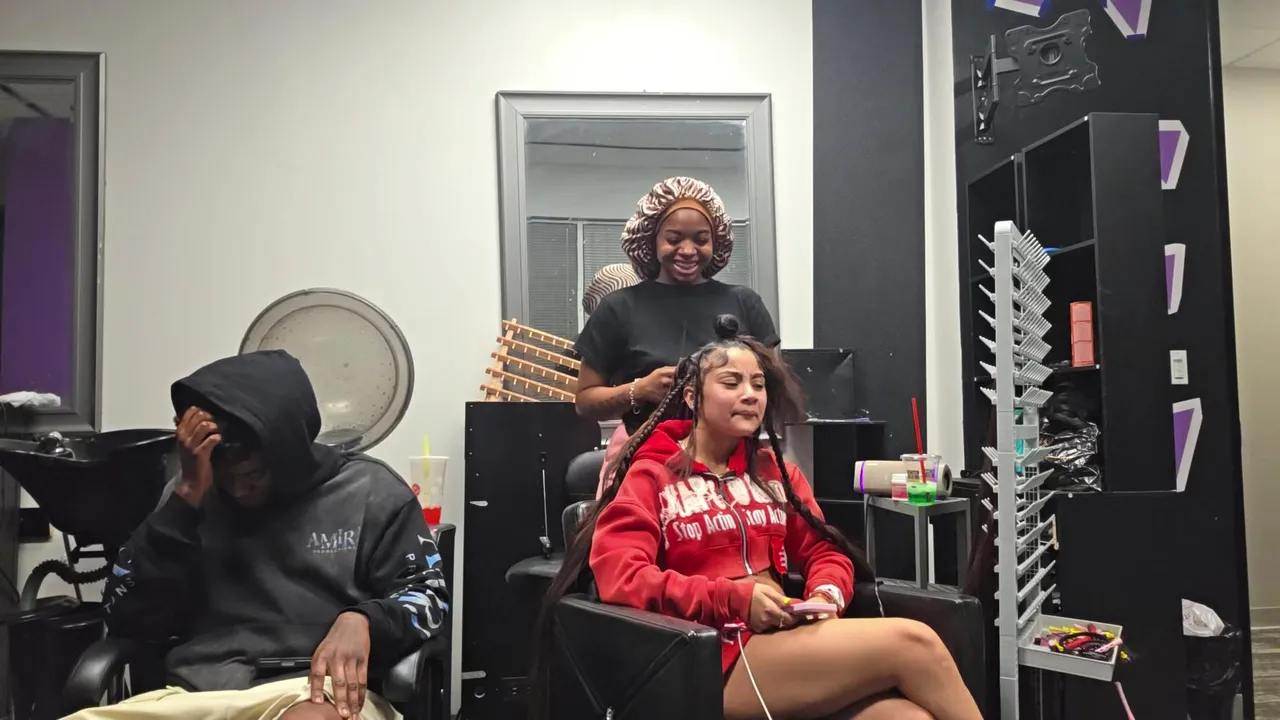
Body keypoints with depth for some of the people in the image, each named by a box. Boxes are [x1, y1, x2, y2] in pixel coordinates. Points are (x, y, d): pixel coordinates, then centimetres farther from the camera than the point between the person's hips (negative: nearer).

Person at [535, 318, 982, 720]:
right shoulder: (650, 476, 4)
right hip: (721, 660, -5)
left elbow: (825, 549, 21)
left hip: (785, 641, 6)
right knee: (913, 643, -23)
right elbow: (618, 576, -9)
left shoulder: (774, 471, 22)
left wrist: (826, 593, -4)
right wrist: (734, 598, -17)